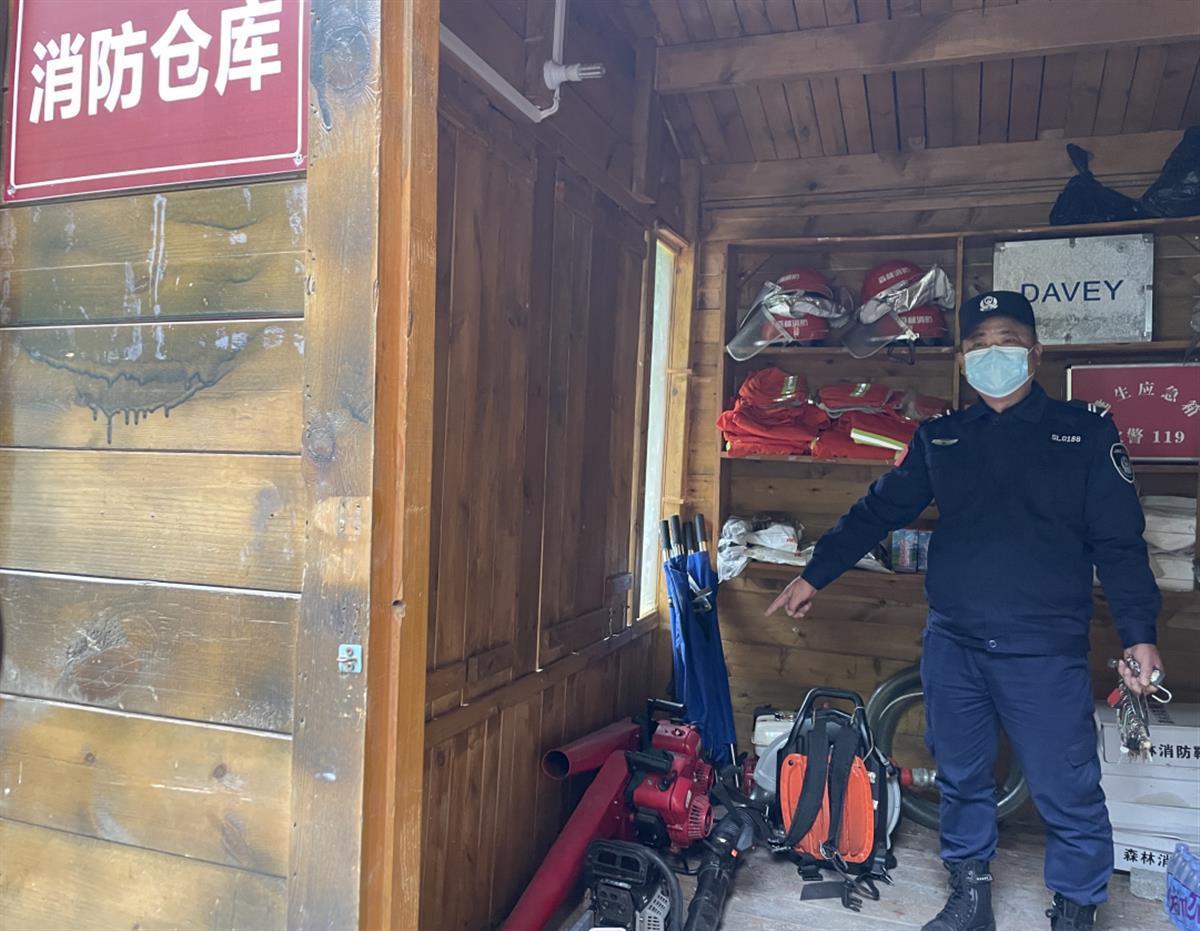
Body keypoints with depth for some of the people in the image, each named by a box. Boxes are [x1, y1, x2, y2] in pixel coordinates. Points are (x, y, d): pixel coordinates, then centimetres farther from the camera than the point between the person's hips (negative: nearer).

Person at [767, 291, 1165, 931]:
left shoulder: (1085, 432, 1)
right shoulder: (939, 438, 9)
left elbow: (1119, 542, 0)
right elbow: (878, 511, 14)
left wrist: (1138, 634, -8)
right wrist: (814, 576, 14)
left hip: (1045, 650, -3)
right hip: (951, 644, 3)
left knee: (1066, 790, 4)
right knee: (961, 778, 14)